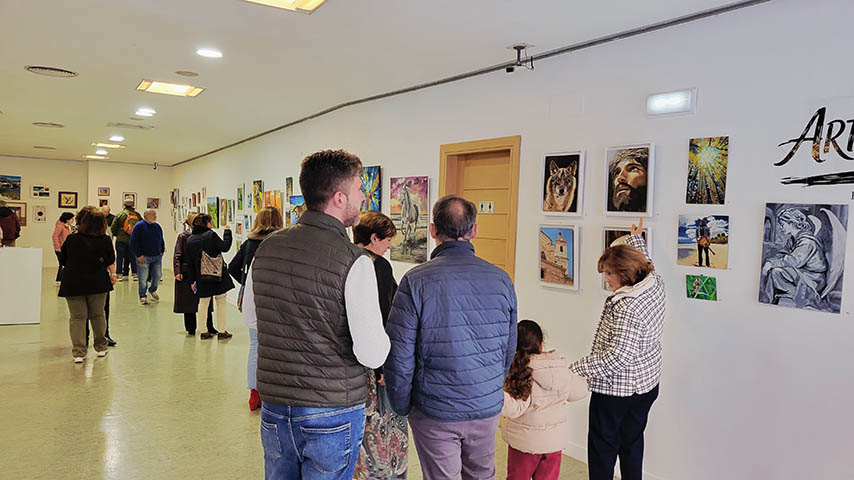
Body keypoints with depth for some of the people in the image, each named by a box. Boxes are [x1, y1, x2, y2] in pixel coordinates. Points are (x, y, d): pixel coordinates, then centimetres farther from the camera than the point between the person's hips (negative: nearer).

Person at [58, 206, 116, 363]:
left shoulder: (71, 239, -7)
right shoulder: (105, 240, -5)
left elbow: (63, 260, 5)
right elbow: (111, 262, 5)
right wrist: (112, 274, 21)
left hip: (73, 283, -1)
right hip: (98, 283, 1)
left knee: (77, 317, 4)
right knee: (97, 315, 15)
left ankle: (78, 352, 1)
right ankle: (100, 347, 26)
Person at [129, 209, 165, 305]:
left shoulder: (157, 226, 12)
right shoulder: (139, 226, -7)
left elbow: (161, 240, 23)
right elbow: (133, 242, -10)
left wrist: (162, 251, 11)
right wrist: (139, 255, -14)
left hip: (157, 257, 5)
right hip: (144, 257, -5)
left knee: (158, 275, 10)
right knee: (143, 278, -1)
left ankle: (152, 290, 35)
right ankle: (142, 296, 13)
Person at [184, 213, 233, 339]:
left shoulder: (190, 240, 5)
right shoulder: (211, 235, -11)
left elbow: (188, 262, 6)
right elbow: (225, 247, -9)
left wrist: (191, 280, 10)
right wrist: (227, 232, 3)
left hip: (201, 278, 4)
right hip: (218, 275, -4)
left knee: (203, 303, 14)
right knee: (221, 301, 6)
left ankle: (203, 332, 18)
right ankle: (221, 331, 8)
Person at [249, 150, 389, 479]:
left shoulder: (266, 248, -2)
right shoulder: (354, 261, -21)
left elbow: (249, 313, 14)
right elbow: (372, 355, -22)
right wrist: (382, 335, -1)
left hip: (274, 408, 5)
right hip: (332, 413, -5)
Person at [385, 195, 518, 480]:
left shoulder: (416, 282, -17)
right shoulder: (501, 280, -4)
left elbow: (399, 355, -14)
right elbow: (509, 350, 7)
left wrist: (402, 407, 2)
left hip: (435, 413, -3)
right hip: (488, 408, 4)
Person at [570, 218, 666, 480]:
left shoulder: (626, 307, -30)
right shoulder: (655, 284, -3)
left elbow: (619, 356, -30)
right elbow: (645, 262, 22)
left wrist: (578, 368, -25)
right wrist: (636, 238, 35)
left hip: (616, 390, -9)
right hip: (647, 384, 9)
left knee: (602, 447, 7)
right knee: (632, 443, 21)